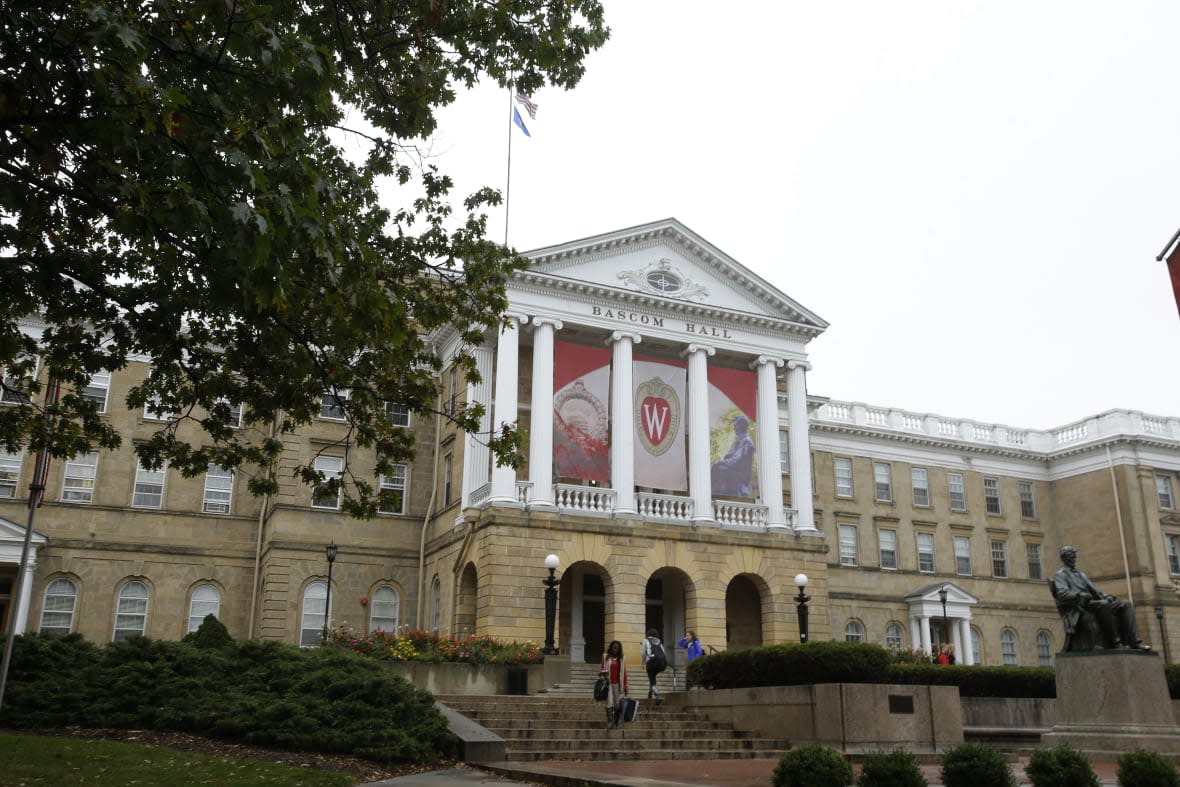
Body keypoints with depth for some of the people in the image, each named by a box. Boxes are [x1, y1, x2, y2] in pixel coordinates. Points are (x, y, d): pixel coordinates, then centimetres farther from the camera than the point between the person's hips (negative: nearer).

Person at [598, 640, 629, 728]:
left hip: (618, 684, 2)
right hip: (608, 683, -2)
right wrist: (603, 672, -12)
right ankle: (610, 723, -14)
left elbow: (624, 673, 8)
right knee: (609, 703, -11)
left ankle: (616, 722, 9)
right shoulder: (605, 657, 5)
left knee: (618, 703, 0)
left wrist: (626, 686, 5)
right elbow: (601, 668, 12)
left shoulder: (621, 659, 8)